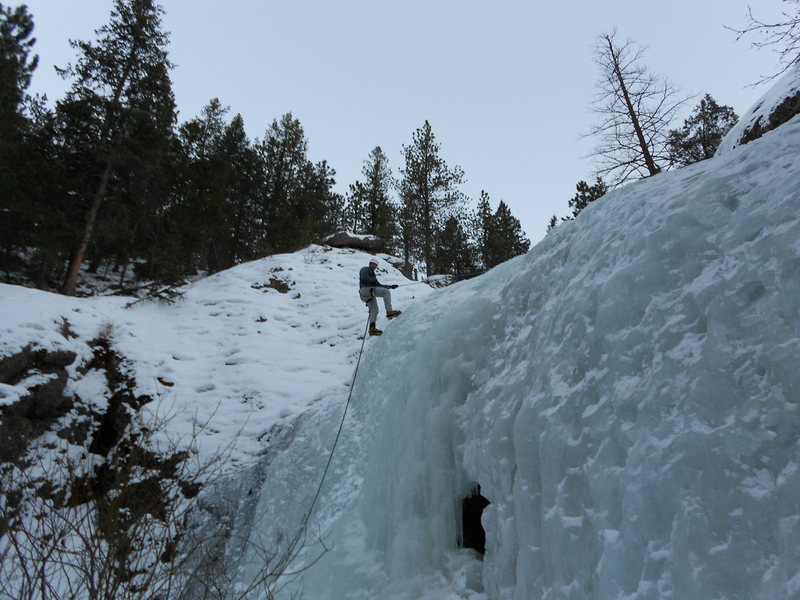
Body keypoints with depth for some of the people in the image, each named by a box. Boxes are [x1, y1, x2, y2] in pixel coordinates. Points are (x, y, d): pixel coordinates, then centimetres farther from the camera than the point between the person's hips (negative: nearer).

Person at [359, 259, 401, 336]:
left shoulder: (372, 274, 37)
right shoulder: (365, 269, 13)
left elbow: (379, 285, 34)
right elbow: (364, 277, -9)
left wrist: (391, 286, 27)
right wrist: (372, 282, -15)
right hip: (366, 289, -9)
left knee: (374, 310, -5)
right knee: (386, 292, -20)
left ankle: (372, 328, -18)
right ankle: (389, 311, -32)